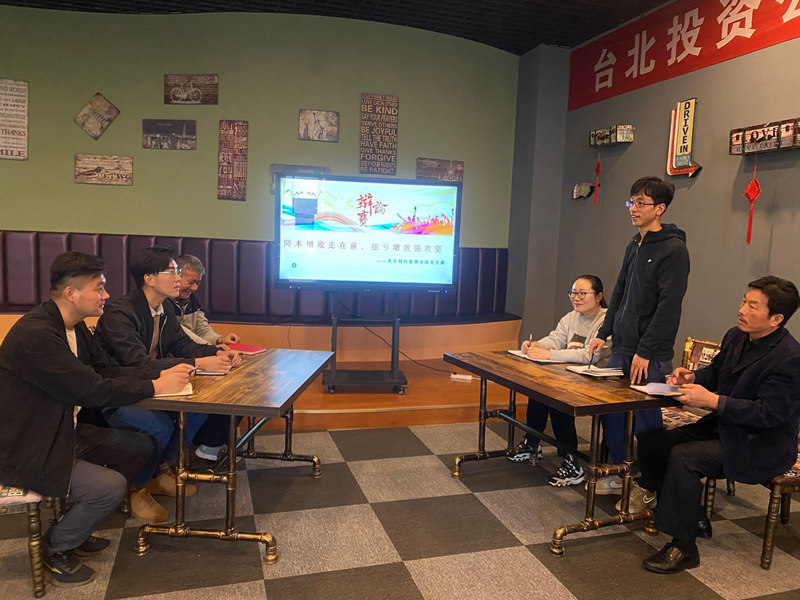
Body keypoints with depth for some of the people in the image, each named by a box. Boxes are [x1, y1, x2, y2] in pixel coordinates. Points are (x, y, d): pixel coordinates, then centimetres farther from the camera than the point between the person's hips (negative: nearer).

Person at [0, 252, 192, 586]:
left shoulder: (74, 327, 4)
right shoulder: (35, 333, -28)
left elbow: (108, 370, 6)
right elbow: (92, 390, -30)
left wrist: (162, 373, -9)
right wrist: (155, 387, -21)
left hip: (63, 432, 10)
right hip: (27, 452, -10)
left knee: (140, 447, 8)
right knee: (111, 486, -22)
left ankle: (73, 527, 22)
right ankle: (55, 548, 9)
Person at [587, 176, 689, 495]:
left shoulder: (673, 249, -11)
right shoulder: (634, 246, 14)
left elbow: (668, 306, -17)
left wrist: (645, 351, -18)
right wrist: (604, 333, 13)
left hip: (651, 357, -8)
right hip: (621, 349, 8)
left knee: (646, 420, 0)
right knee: (611, 412, 12)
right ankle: (620, 474, 28)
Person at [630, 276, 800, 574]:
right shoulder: (736, 336, 4)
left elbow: (768, 413, -25)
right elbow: (715, 372, 19)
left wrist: (713, 400, -28)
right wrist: (692, 376, -3)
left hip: (761, 446, -9)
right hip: (723, 427, 9)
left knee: (683, 457, -28)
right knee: (651, 441, -1)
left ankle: (683, 548, -15)